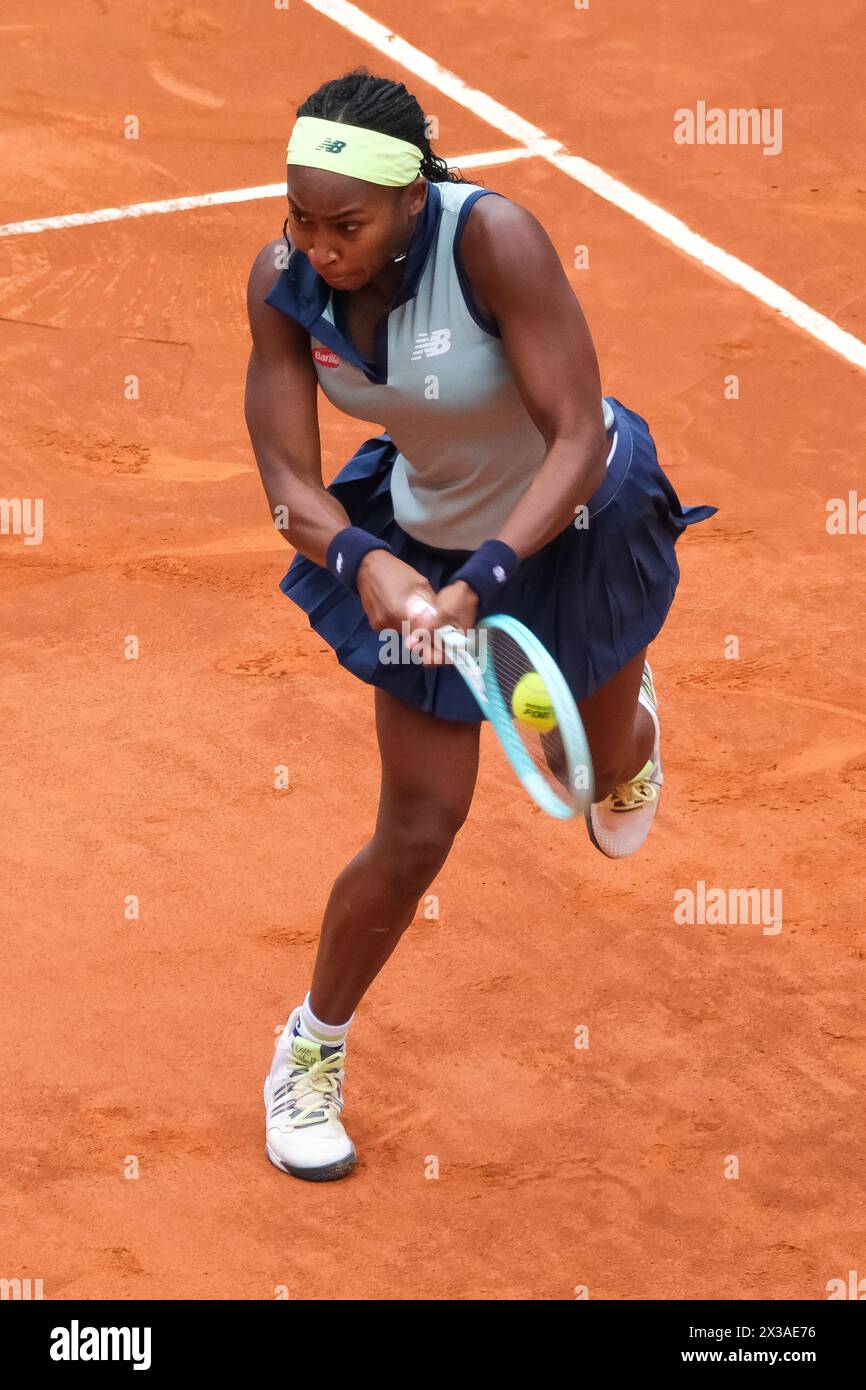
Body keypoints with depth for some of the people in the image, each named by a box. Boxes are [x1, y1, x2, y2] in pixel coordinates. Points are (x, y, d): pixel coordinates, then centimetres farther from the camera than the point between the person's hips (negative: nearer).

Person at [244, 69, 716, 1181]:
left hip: (578, 526, -1)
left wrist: (480, 584, -48)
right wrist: (362, 562, -44)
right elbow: (288, 478, -23)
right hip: (422, 537, 1)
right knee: (416, 837, -2)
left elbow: (579, 440, -37)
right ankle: (309, 1055, 24)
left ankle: (628, 721, 65)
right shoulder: (283, 284, -24)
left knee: (610, 772, 23)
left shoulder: (492, 238, -38)